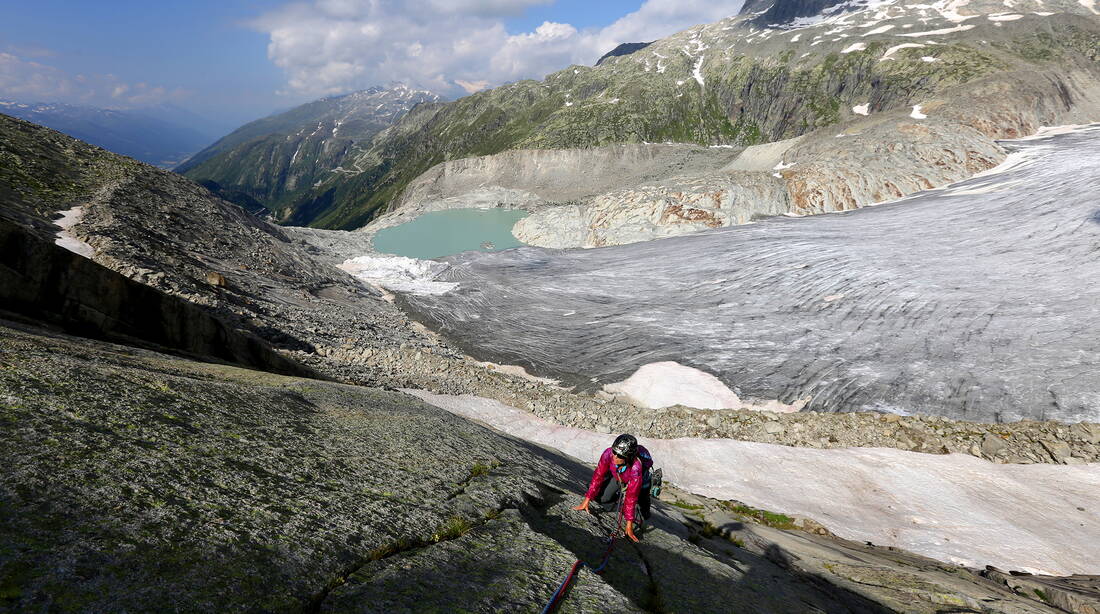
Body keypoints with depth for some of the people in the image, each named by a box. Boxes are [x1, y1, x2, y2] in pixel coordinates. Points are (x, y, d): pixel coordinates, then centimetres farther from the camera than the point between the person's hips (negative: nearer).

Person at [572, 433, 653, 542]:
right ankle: (619, 497, 20)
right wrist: (586, 500, -21)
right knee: (600, 498, -9)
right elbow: (598, 476, -24)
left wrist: (629, 525, -31)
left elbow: (631, 496, -37)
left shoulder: (636, 468, -44)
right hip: (617, 477, 4)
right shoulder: (608, 453, -36)